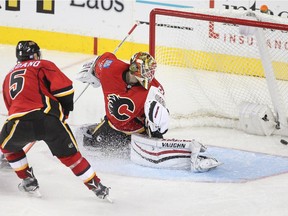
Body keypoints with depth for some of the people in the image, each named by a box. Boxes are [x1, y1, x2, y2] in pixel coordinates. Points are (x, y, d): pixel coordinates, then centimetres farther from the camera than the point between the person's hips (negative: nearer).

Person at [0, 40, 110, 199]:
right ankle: (96, 186, 15)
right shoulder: (42, 65, 17)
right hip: (49, 118, -2)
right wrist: (65, 110, 19)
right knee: (70, 154, 13)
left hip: (19, 121, 2)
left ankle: (29, 181, 28)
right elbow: (63, 87, 2)